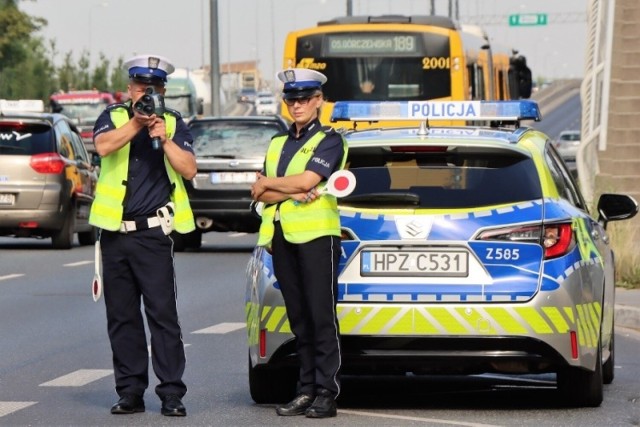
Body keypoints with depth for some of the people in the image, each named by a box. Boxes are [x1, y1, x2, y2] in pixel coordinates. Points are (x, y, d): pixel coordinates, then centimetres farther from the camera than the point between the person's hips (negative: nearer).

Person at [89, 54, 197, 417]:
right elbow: (103, 146, -14)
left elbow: (189, 170, -3)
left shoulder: (173, 123, 8)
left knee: (163, 313, -8)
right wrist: (137, 123, -26)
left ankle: (172, 393, -7)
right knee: (122, 316, 6)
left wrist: (164, 138, -15)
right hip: (114, 231, 2)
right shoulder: (113, 117, 8)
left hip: (154, 233, -2)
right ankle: (131, 391, 13)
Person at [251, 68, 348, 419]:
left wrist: (268, 184, 1)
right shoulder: (277, 142, 19)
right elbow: (259, 194, 9)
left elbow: (307, 180, -14)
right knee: (298, 318, 6)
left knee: (322, 317, -7)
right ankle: (306, 389, 9)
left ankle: (327, 393, -8)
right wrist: (291, 193, -9)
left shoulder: (329, 140, 1)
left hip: (316, 235, -6)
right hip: (281, 236, 6)